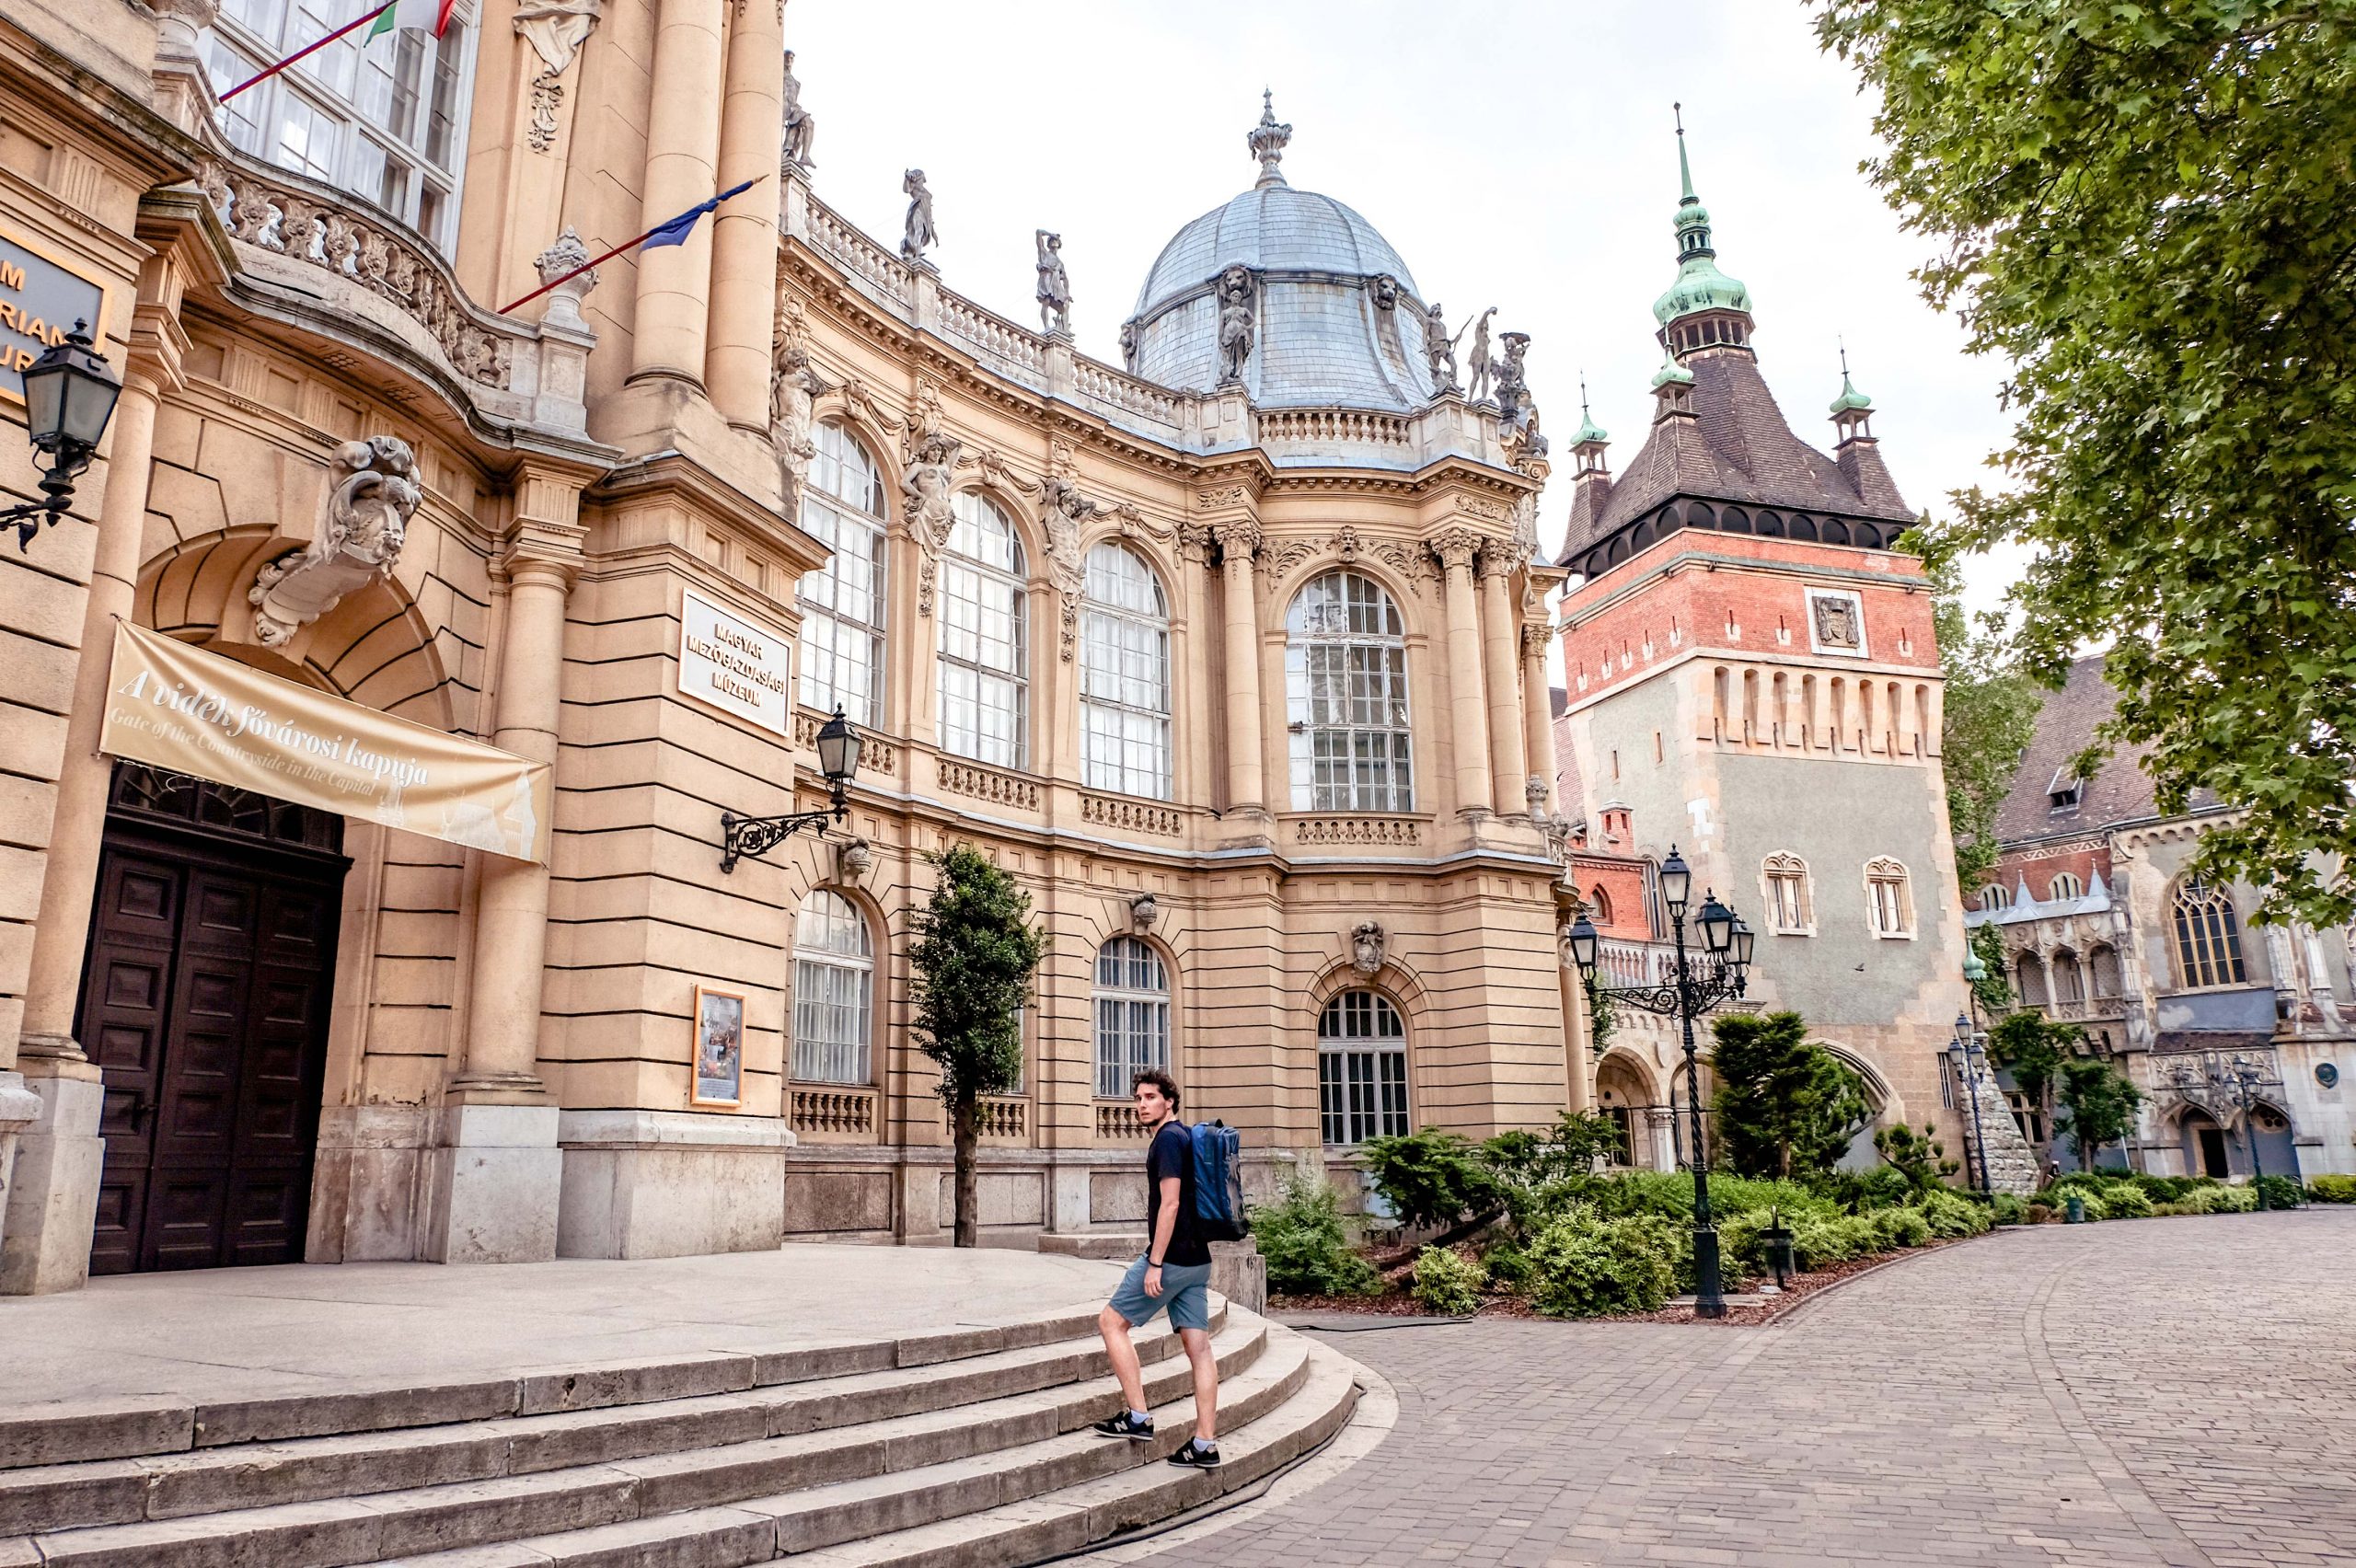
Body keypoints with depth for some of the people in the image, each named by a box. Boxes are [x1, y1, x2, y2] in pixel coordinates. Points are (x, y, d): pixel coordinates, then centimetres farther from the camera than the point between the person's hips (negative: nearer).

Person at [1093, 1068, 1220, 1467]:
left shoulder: (1168, 1139, -12)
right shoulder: (1184, 1138, 18)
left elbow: (1170, 1203, -19)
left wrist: (1155, 1263, -20)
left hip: (1171, 1257, -9)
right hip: (1196, 1259, 9)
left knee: (1111, 1322, 2)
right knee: (1198, 1347, 5)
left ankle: (1139, 1418, 1)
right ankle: (1205, 1445, 6)